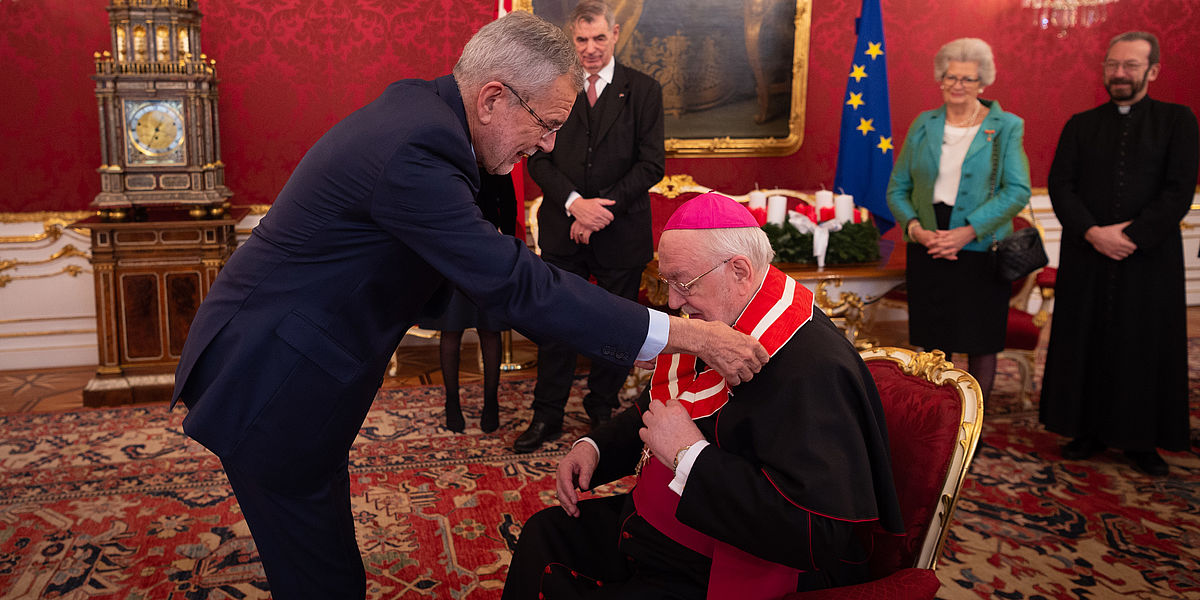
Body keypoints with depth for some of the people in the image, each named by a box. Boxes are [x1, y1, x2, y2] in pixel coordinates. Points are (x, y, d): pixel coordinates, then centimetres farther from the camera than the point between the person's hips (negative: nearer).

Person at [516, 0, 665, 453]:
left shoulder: (643, 90, 0)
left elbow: (652, 164, -5)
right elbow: (538, 158, 0)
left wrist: (604, 206, -14)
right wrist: (574, 203, -15)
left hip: (622, 230, -1)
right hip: (562, 228, 1)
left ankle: (602, 408, 30)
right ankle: (547, 415, 22)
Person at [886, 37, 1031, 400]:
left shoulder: (1006, 127, 1)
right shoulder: (923, 125, 9)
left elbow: (1018, 190, -8)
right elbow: (897, 189, 8)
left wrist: (969, 231, -17)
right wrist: (915, 228, -10)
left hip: (981, 252, -2)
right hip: (927, 252, 2)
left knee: (980, 346, 5)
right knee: (933, 345, 8)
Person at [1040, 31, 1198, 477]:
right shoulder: (1080, 125, 9)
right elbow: (1060, 185, 0)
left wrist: (1131, 236, -15)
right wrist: (1093, 232, -14)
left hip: (1149, 258, -2)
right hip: (1086, 258, 2)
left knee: (1145, 347, 4)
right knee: (1085, 343, 5)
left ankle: (1141, 440, 15)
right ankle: (1088, 431, 17)